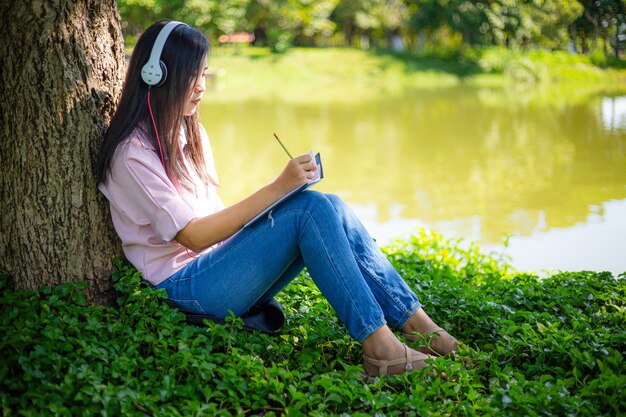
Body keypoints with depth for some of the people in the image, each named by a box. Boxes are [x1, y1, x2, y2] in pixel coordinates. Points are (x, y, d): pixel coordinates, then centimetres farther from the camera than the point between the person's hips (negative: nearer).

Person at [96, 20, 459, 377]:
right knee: (311, 209, -24)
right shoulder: (133, 152, -13)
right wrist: (276, 189, -22)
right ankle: (380, 347, -27)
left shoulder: (191, 133, 15)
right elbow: (193, 235, -19)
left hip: (218, 265, 8)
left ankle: (417, 324, -13)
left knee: (330, 207, -13)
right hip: (182, 287, -8)